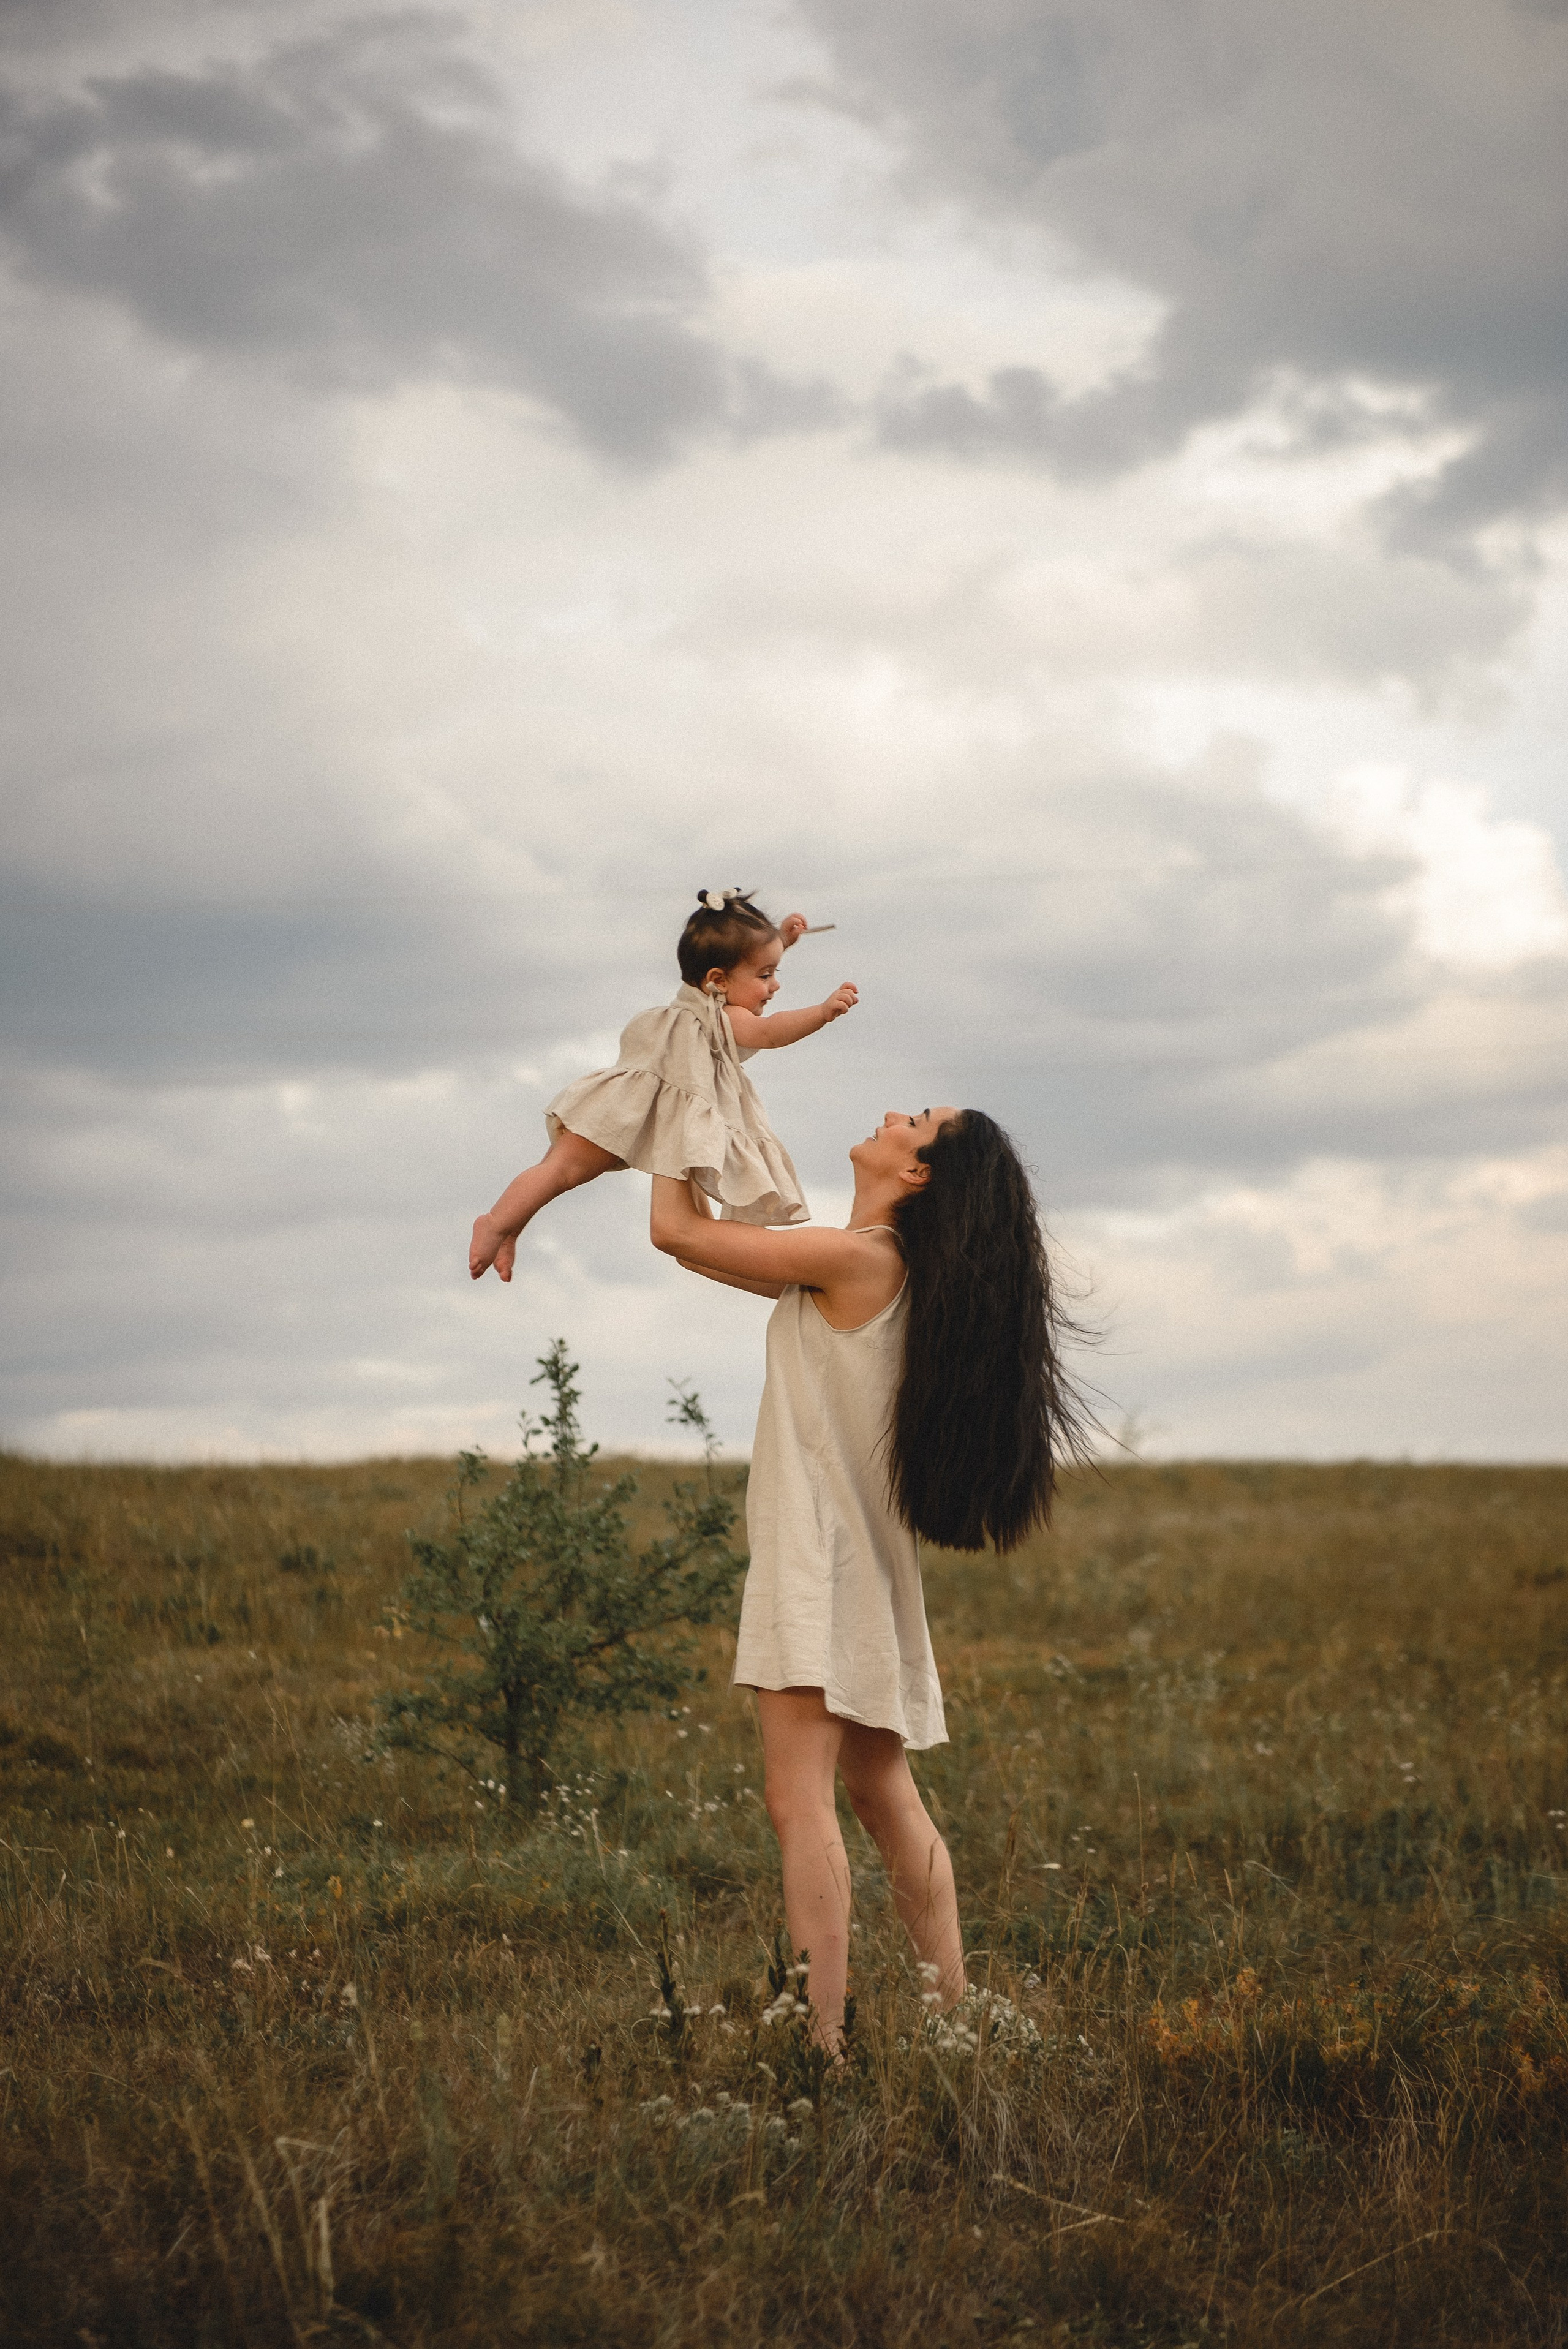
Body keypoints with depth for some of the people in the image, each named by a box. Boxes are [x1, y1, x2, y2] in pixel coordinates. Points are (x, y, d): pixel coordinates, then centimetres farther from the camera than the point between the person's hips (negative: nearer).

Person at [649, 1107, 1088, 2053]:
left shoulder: (857, 1258, -15)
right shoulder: (887, 1269, 12)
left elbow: (676, 1229, -11)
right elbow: (698, 1238, 20)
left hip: (823, 1558, -10)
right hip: (857, 1561, 10)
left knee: (801, 1801, -14)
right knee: (887, 1798, 14)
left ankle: (824, 2038, -20)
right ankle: (955, 2015, 19)